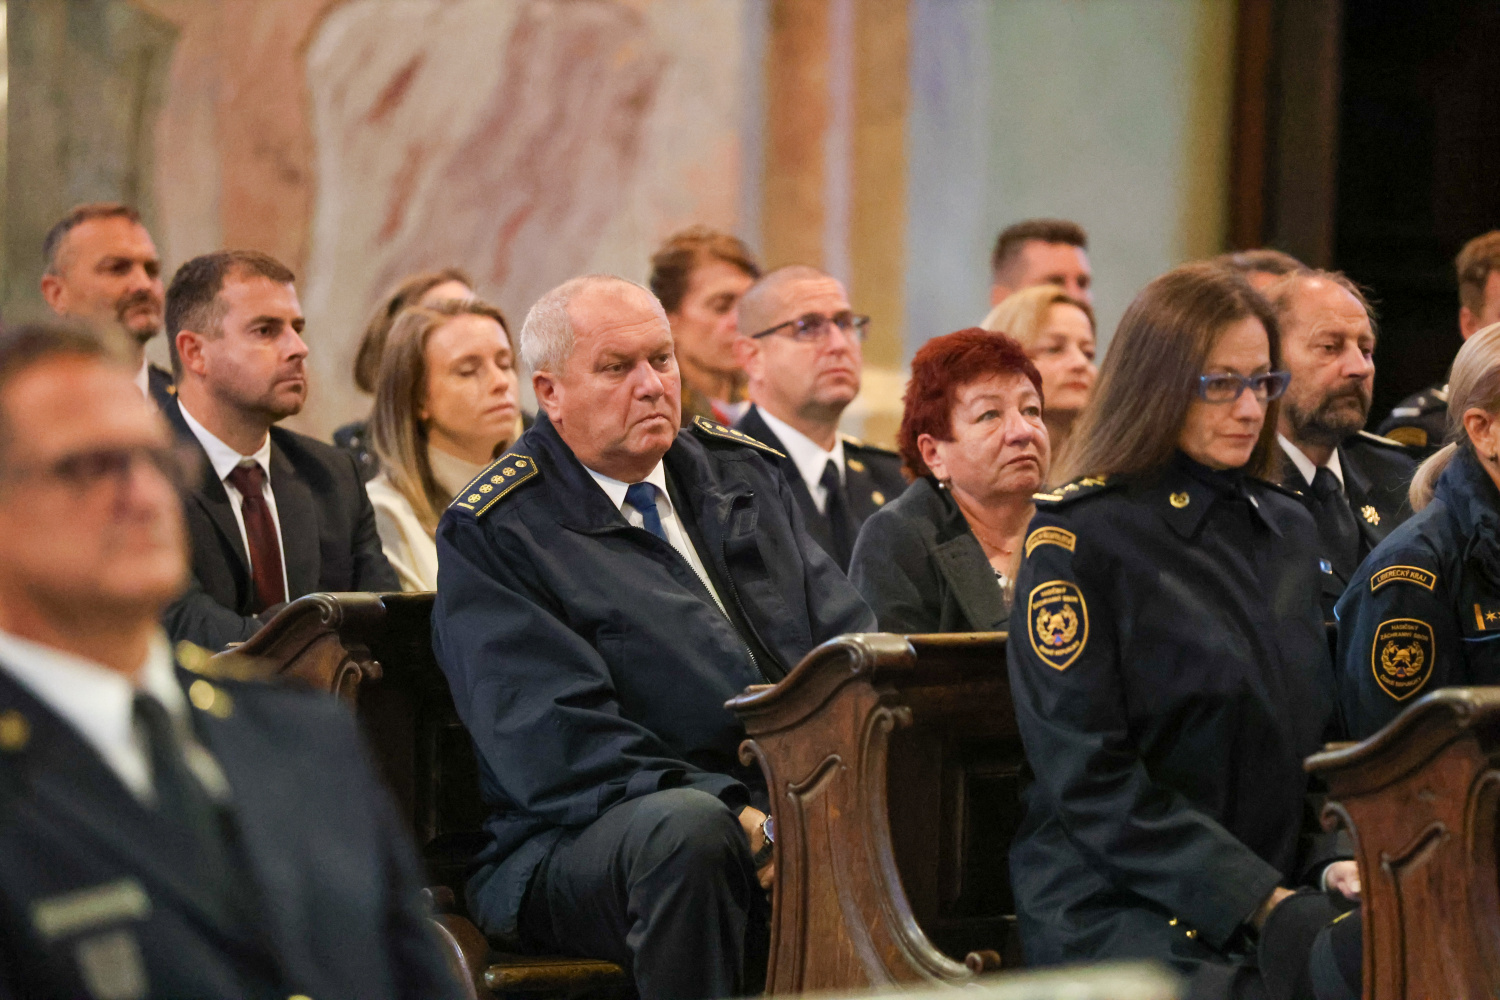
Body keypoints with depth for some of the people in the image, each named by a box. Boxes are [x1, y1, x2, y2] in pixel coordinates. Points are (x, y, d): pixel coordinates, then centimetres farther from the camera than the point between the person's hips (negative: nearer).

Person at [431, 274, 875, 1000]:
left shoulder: (738, 471, 19)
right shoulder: (493, 534, -2)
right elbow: (558, 740, -14)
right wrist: (741, 823, -24)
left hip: (793, 803, 5)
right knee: (686, 831, -39)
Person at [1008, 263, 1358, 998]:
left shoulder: (1289, 531, 17)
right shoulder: (1077, 537, -4)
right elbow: (1089, 778, -10)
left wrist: (1335, 856, 2)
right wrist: (1259, 899, -16)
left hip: (1275, 893, 6)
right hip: (1110, 905, -6)